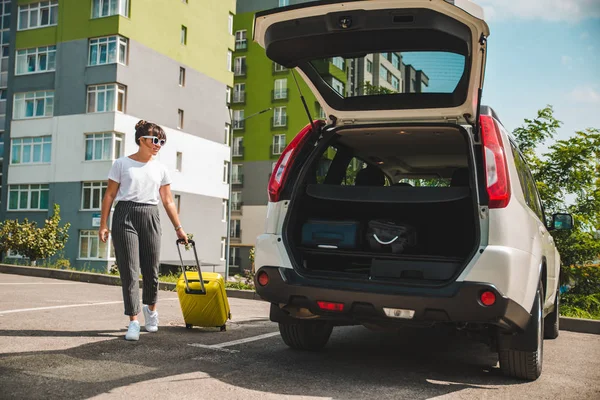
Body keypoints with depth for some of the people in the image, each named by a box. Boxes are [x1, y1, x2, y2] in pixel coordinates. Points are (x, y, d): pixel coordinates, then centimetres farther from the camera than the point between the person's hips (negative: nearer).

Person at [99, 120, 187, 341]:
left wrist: (178, 228, 9)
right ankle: (133, 321, -2)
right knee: (130, 270, -6)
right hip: (125, 216, -3)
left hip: (150, 217, 3)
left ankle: (150, 308, 32)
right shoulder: (122, 164, 3)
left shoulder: (160, 169, 11)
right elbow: (110, 195, 3)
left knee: (151, 269, 4)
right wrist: (103, 224, -4)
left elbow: (168, 201, 13)